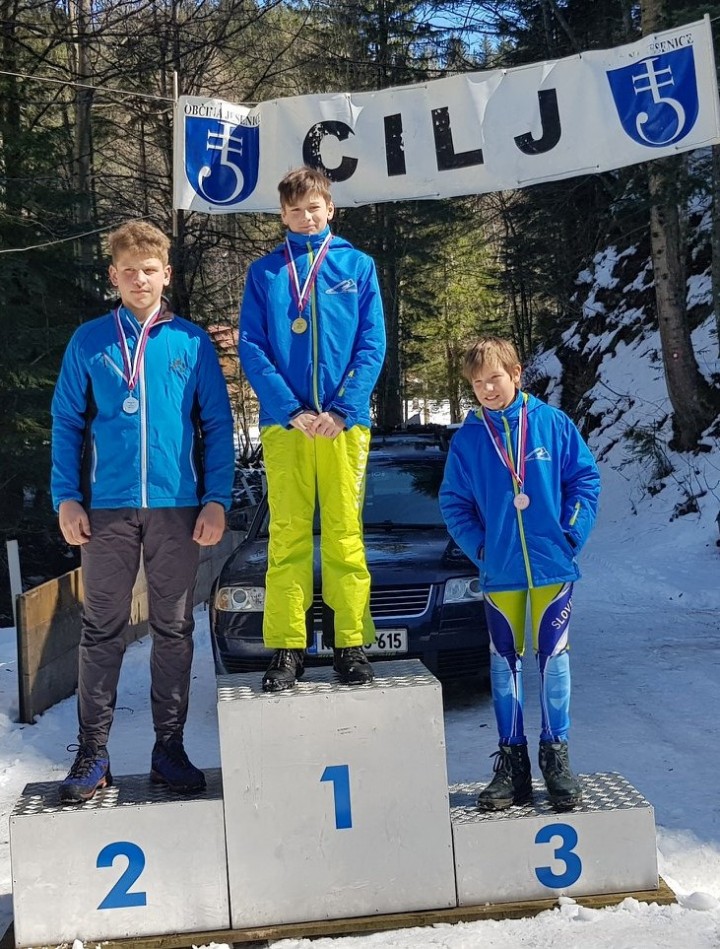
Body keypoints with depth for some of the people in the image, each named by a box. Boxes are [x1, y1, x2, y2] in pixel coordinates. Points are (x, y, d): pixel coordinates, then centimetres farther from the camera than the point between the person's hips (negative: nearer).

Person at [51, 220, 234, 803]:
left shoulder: (193, 342, 5)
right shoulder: (89, 341, 7)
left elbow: (218, 425, 5)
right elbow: (67, 422, 6)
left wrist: (216, 499, -4)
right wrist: (66, 497, -3)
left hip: (178, 508, 0)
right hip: (107, 508, 0)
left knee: (174, 630, 7)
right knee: (102, 630, 4)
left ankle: (169, 749, 18)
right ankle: (93, 754, 13)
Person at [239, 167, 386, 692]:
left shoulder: (358, 265, 10)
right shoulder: (264, 272, 10)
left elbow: (373, 345, 3)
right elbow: (251, 349, 2)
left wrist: (342, 410, -9)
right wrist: (291, 411, -10)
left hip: (345, 422, 0)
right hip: (284, 423, 0)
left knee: (345, 534, 2)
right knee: (287, 536, 1)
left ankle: (352, 644, 9)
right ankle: (287, 648, 6)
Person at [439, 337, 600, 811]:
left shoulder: (553, 423, -2)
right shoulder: (467, 439, 1)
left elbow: (586, 478, 2)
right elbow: (454, 501, 7)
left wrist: (573, 532, -7)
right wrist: (478, 547, -4)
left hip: (552, 565, -1)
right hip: (500, 572, 2)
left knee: (554, 657, 3)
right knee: (505, 664, 7)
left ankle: (556, 755, 16)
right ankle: (513, 761, 17)